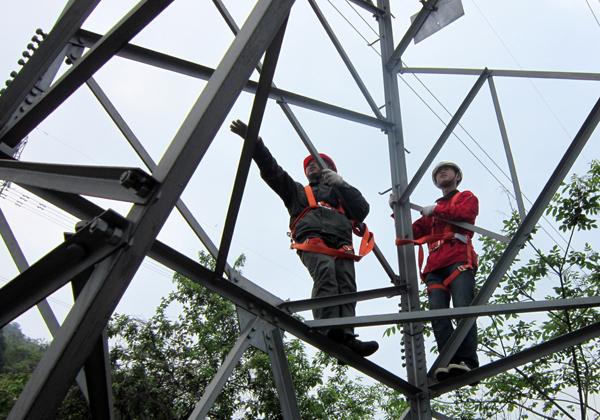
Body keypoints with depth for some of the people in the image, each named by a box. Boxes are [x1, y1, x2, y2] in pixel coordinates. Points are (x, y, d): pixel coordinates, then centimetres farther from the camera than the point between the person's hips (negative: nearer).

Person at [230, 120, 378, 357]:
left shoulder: (341, 194, 38)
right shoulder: (297, 191, 37)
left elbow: (362, 210, 17)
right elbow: (271, 170, 24)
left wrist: (341, 184, 15)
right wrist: (254, 141, 13)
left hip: (341, 246, 3)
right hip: (313, 240, -2)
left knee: (347, 287, -21)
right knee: (326, 275, -32)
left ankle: (346, 338, -36)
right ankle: (330, 332, -45)